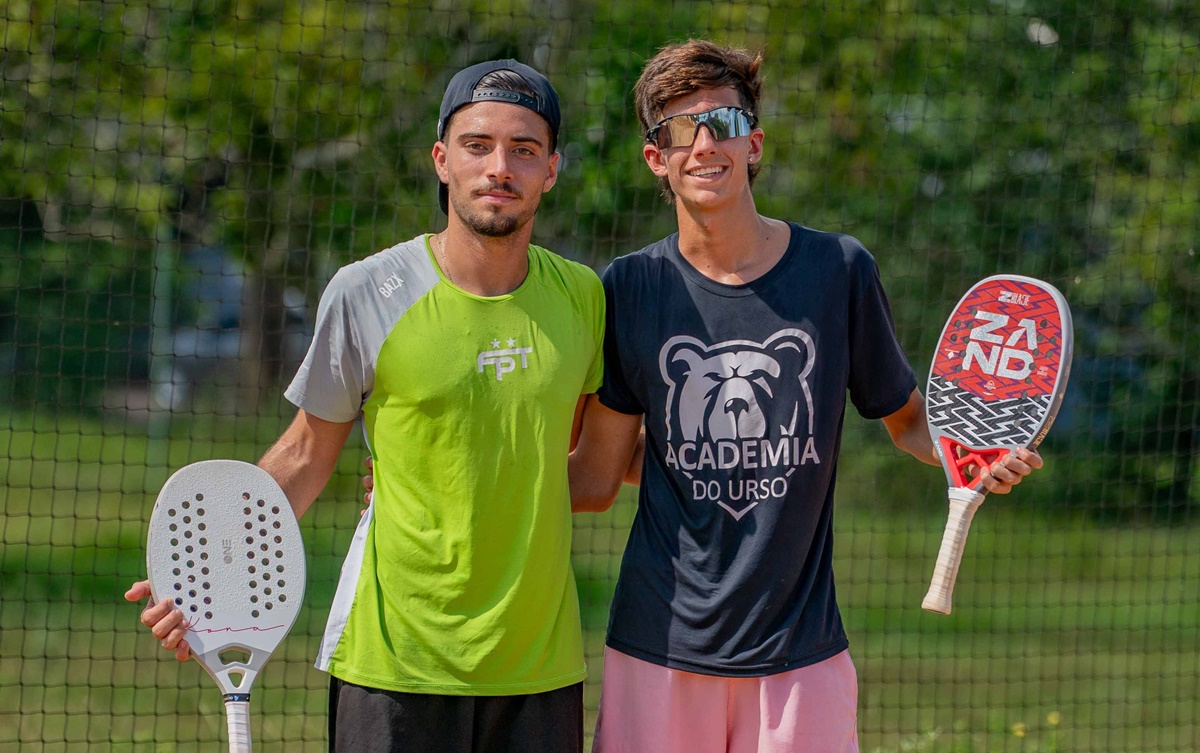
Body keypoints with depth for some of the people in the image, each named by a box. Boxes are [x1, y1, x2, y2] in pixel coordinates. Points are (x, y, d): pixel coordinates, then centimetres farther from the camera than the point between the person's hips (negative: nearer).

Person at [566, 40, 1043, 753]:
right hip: (660, 646, 0)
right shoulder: (629, 288, 0)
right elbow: (595, 479, 4)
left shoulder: (841, 270, -2)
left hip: (801, 651, 0)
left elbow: (907, 417, 9)